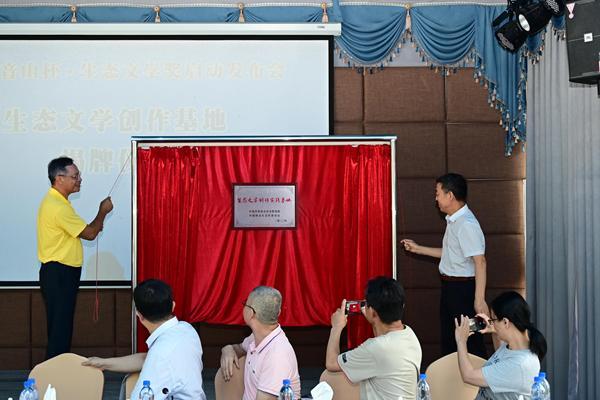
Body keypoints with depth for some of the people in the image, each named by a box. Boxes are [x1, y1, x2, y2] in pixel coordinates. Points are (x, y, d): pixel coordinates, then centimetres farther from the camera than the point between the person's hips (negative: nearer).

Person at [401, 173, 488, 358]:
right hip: (450, 286, 10)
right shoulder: (453, 221, 10)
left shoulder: (466, 224, -21)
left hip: (463, 288, -10)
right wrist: (418, 249, 23)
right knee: (448, 341, 19)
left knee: (471, 343, -3)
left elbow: (480, 261, -25)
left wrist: (479, 299, -28)